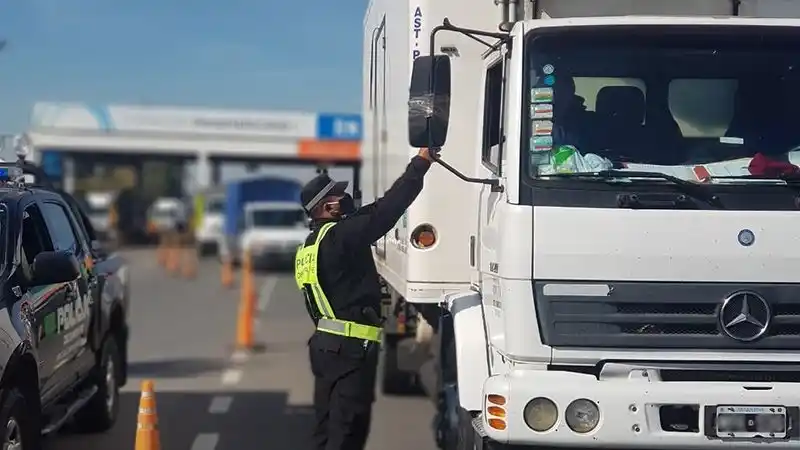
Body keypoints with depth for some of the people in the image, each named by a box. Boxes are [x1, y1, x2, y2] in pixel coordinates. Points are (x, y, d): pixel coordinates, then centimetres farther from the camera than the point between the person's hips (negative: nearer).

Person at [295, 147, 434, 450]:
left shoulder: (311, 246, 17)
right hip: (351, 347, -10)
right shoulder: (339, 236, -14)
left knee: (329, 425, 14)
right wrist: (421, 163, -18)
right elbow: (385, 209, -20)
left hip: (326, 343, 10)